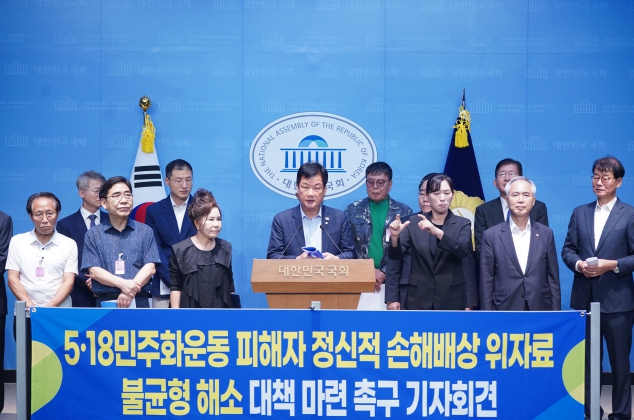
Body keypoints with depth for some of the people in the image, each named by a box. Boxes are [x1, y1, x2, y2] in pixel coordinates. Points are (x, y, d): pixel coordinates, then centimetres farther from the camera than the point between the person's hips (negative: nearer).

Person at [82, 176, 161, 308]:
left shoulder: (145, 231, 9)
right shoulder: (93, 235, 7)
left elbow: (150, 267, 0)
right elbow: (93, 271, -3)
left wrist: (130, 291, -15)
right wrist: (123, 284, -18)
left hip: (139, 302, 1)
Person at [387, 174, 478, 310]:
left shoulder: (462, 224, 3)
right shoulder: (414, 222, 5)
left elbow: (463, 251, -16)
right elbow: (396, 255, -3)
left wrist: (437, 232, -31)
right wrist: (395, 236, -25)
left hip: (452, 300, 0)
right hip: (419, 299, 1)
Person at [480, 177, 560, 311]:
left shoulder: (546, 234, 6)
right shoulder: (491, 235, 0)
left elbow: (553, 278, 7)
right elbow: (486, 282, 0)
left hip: (540, 310, 2)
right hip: (505, 311, -2)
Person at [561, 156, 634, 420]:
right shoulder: (579, 213, 9)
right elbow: (568, 249, 8)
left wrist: (612, 265, -18)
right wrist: (578, 264, -11)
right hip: (585, 298, 4)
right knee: (587, 359, 12)